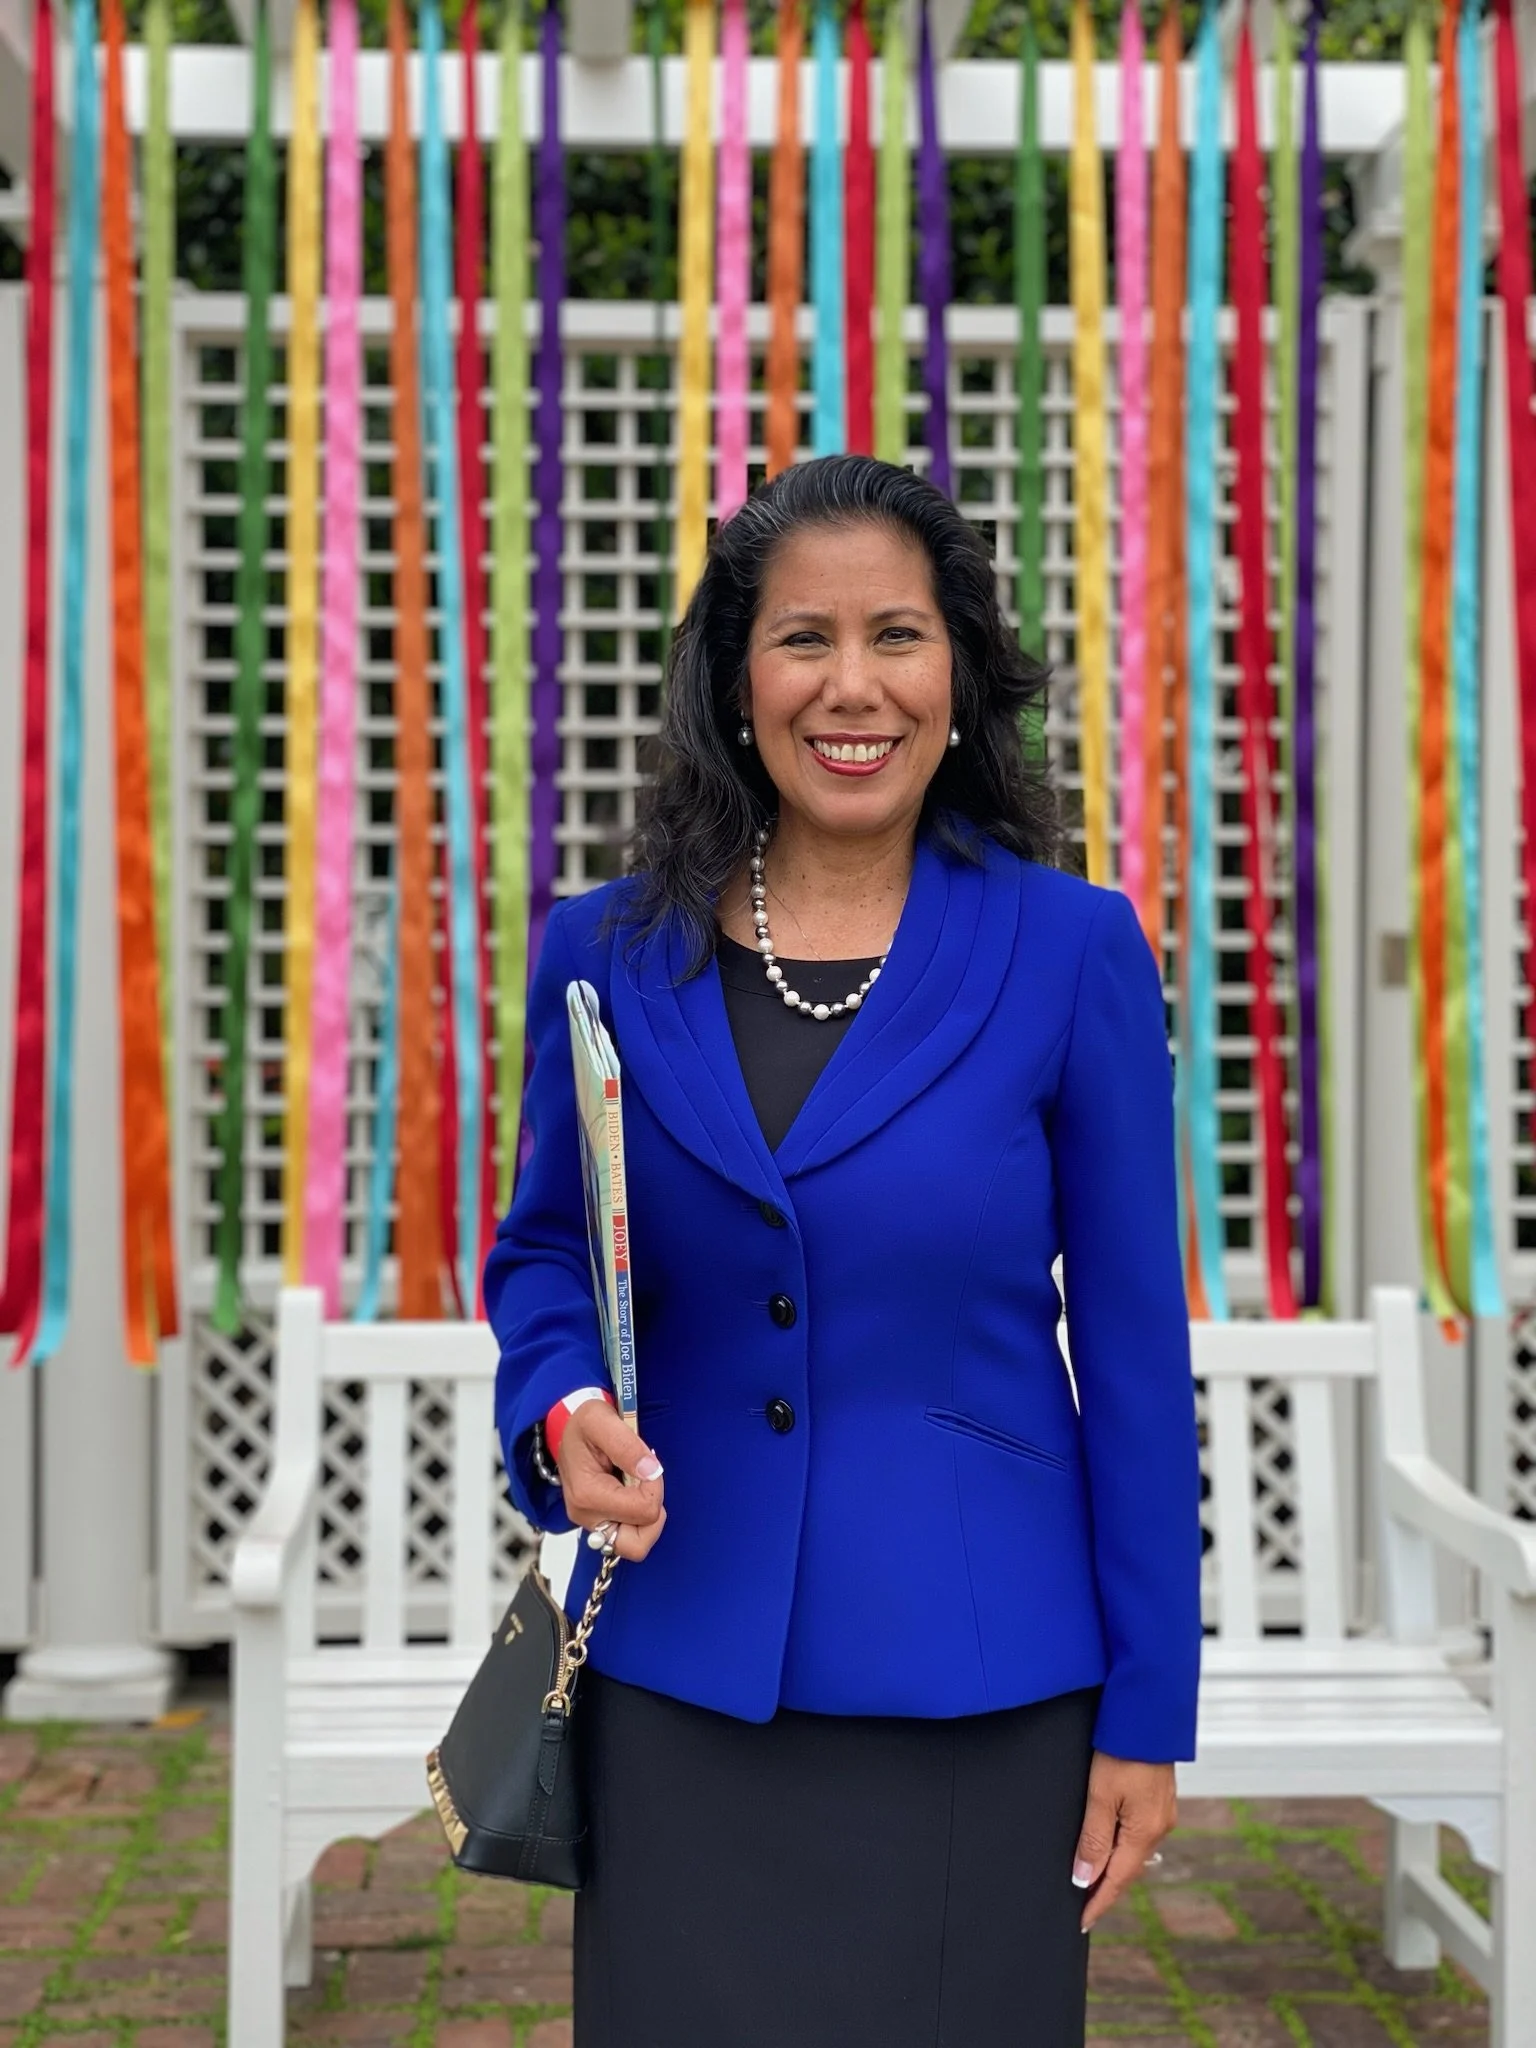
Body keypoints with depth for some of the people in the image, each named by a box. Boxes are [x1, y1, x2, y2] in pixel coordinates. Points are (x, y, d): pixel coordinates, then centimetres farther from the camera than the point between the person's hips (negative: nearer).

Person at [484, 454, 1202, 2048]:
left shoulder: (1071, 949, -5)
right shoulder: (613, 953, 1)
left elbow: (1133, 1338, -3)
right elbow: (541, 1255, 13)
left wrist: (1147, 1710, -3)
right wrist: (562, 1416, -10)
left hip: (977, 1690, -1)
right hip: (682, 1683, 2)